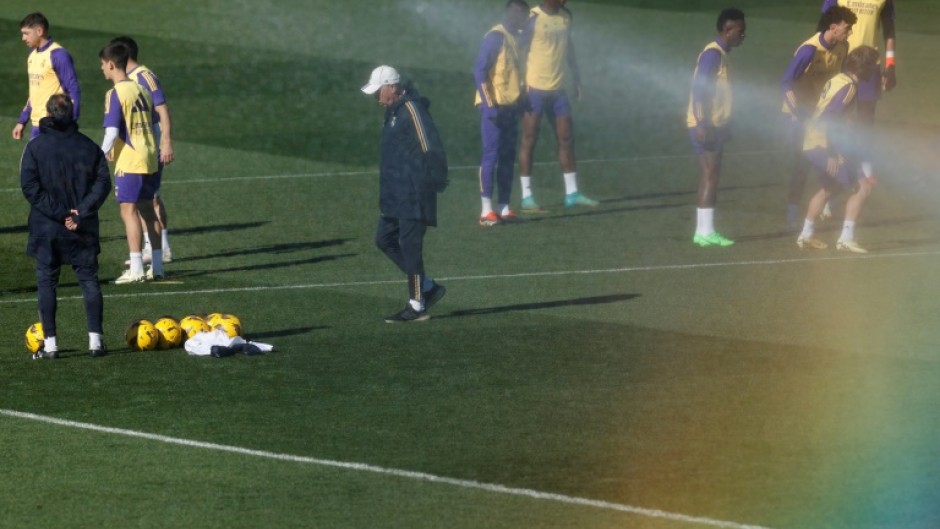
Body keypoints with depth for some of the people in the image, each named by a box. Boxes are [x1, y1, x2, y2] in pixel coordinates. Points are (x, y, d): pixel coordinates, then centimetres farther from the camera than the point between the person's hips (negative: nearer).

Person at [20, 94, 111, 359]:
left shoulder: (35, 147, -5)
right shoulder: (89, 146, 2)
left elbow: (30, 187, -12)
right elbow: (102, 183, -3)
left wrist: (59, 213, -11)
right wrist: (80, 212, -9)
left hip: (47, 228, -2)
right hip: (84, 229, 2)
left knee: (46, 282, 5)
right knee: (89, 280, 8)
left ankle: (50, 344, 1)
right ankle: (95, 340, 3)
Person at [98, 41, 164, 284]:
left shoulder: (115, 94, -12)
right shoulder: (142, 91, 11)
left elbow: (112, 132, -18)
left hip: (129, 162, -8)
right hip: (149, 159, 8)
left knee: (129, 210, -7)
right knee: (147, 210, 14)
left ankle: (136, 270, -11)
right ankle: (157, 266, 16)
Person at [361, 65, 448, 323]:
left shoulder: (412, 110, -17)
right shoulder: (394, 110, 14)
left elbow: (431, 149, -21)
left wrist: (436, 182, -20)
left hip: (413, 195, -10)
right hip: (396, 195, 10)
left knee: (410, 246, -6)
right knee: (385, 239, 13)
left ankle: (417, 306, 1)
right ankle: (428, 287, 20)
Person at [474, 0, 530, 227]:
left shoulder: (514, 38, 15)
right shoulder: (495, 38, -12)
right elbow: (480, 72, -16)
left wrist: (521, 100, 16)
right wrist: (489, 105, -20)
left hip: (511, 106, 8)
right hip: (495, 106, -8)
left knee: (508, 157, 7)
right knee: (491, 155, -8)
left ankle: (503, 207, 10)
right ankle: (487, 210, -9)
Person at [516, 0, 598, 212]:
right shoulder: (533, 19, -13)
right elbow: (521, 52, -13)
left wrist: (576, 78, 18)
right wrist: (522, 88, -18)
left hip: (558, 89, 7)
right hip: (535, 89, -7)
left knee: (566, 139, 8)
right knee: (529, 140, 0)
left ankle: (572, 193, 15)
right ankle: (526, 196, 3)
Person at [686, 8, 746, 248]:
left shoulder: (720, 54, 15)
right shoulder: (713, 54, -15)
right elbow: (700, 89, -22)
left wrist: (724, 125, 22)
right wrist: (703, 124, -26)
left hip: (714, 125, 10)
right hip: (706, 126, -10)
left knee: (711, 176, 10)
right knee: (710, 176, -9)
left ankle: (705, 230, 12)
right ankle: (705, 231, -9)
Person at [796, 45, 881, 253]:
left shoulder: (838, 80, 10)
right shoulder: (848, 87, -18)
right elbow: (829, 120, -25)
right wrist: (833, 155, -25)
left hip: (813, 143, 10)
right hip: (823, 146, -10)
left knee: (829, 187, 29)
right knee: (861, 187, -8)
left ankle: (806, 235, 37)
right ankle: (846, 238, -8)